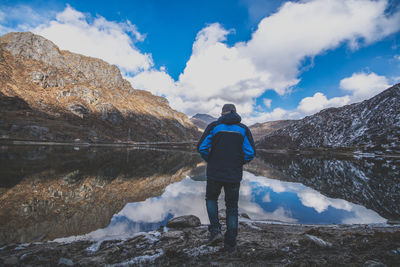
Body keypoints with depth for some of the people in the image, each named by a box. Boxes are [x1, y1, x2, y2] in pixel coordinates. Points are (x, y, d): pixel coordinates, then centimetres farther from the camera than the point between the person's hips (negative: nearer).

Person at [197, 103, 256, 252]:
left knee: (211, 199, 24)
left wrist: (210, 161, 9)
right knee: (232, 207, 15)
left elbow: (202, 147, -9)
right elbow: (250, 152, -5)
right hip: (234, 175, 1)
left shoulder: (214, 126, -1)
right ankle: (230, 244, 20)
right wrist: (240, 163, 13)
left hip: (214, 173, -1)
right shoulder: (243, 129, 3)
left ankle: (215, 230, 10)